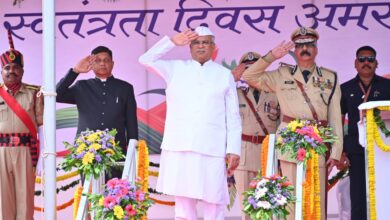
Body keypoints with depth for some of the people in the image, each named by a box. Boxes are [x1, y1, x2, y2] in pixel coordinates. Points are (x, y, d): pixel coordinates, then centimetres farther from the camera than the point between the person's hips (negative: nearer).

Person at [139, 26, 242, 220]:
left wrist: (234, 150, 0)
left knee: (214, 203, -4)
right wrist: (172, 42, 4)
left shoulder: (224, 75, 11)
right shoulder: (176, 69, 14)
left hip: (212, 149, -1)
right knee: (183, 203, 2)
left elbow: (233, 117, 8)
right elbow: (146, 59, 7)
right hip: (179, 148, 1)